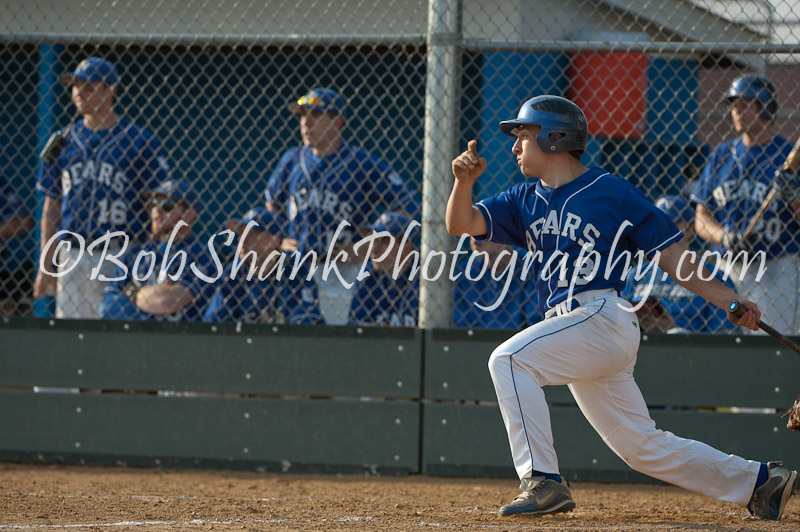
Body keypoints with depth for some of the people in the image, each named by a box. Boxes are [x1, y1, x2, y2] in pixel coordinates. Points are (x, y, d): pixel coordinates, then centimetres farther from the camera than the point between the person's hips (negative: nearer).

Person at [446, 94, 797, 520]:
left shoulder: (611, 192, 0)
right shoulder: (524, 201, 18)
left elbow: (670, 253, 2)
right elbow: (461, 224, 9)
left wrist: (727, 299, -5)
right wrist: (464, 181, -11)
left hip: (603, 316, -7)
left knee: (509, 359, -24)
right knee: (643, 448, 11)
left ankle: (543, 482, -26)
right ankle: (758, 481, 22)